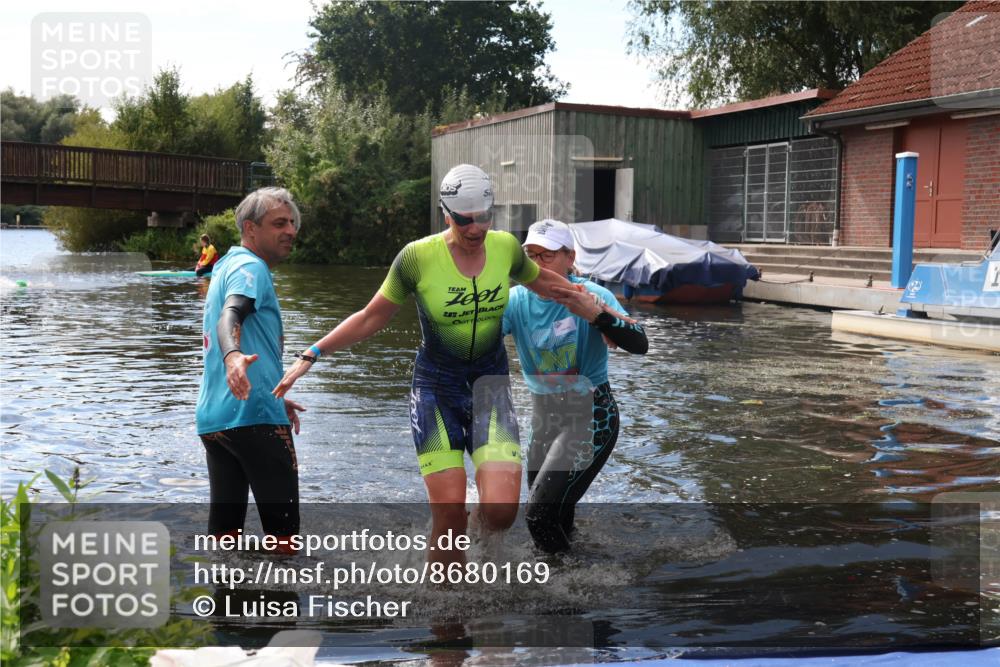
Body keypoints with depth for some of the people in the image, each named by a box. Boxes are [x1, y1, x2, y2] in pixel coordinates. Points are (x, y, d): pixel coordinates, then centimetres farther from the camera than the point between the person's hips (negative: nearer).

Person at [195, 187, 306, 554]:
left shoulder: (226, 266, 23)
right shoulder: (250, 267, -8)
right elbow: (230, 316, -28)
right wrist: (233, 356, -50)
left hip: (212, 416, 9)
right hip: (255, 415, -9)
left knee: (224, 525, 9)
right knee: (283, 527, -1)